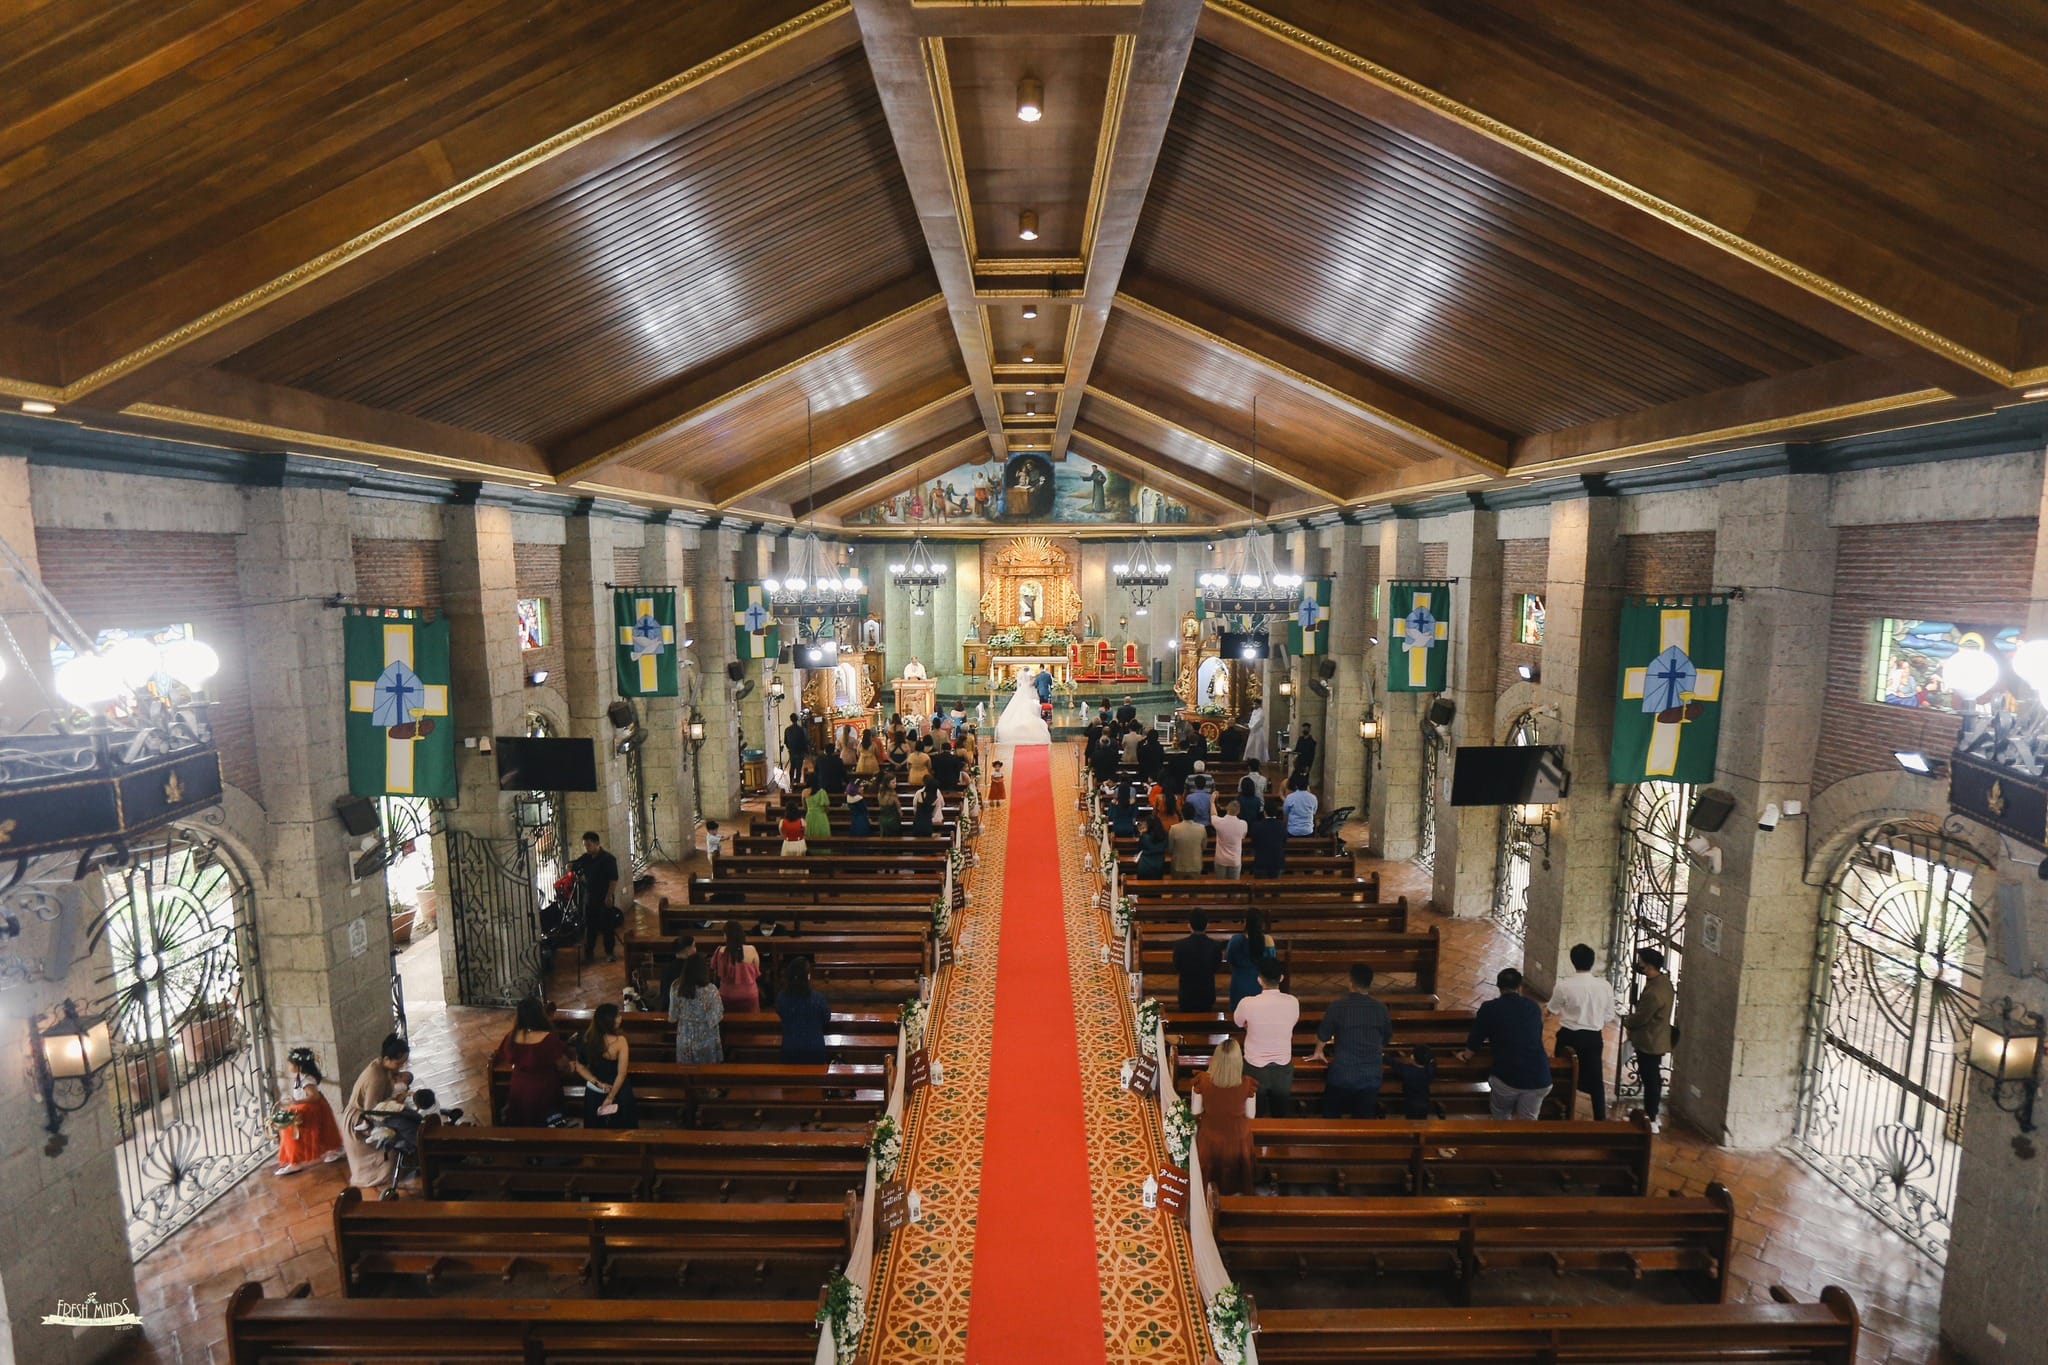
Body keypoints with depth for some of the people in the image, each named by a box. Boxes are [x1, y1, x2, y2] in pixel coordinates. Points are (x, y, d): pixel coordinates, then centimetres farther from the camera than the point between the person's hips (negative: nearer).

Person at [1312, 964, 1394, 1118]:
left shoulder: (1337, 1006, -13)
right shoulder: (1381, 1009, -6)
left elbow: (1323, 1034, 0)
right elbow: (1387, 1036, 12)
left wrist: (1318, 1052, 21)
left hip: (1341, 1075, -2)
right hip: (1371, 1077, 2)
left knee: (1331, 1116, 16)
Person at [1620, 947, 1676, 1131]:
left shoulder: (1654, 992, -31)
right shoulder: (1663, 980, 0)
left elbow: (1640, 1018, -20)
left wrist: (1626, 1021, -1)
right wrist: (1632, 1017, 9)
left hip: (1649, 1042, -10)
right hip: (1658, 1039, 10)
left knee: (1650, 1080, 1)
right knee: (1654, 1078, 21)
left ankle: (1651, 1121, 11)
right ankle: (1651, 1112, 35)